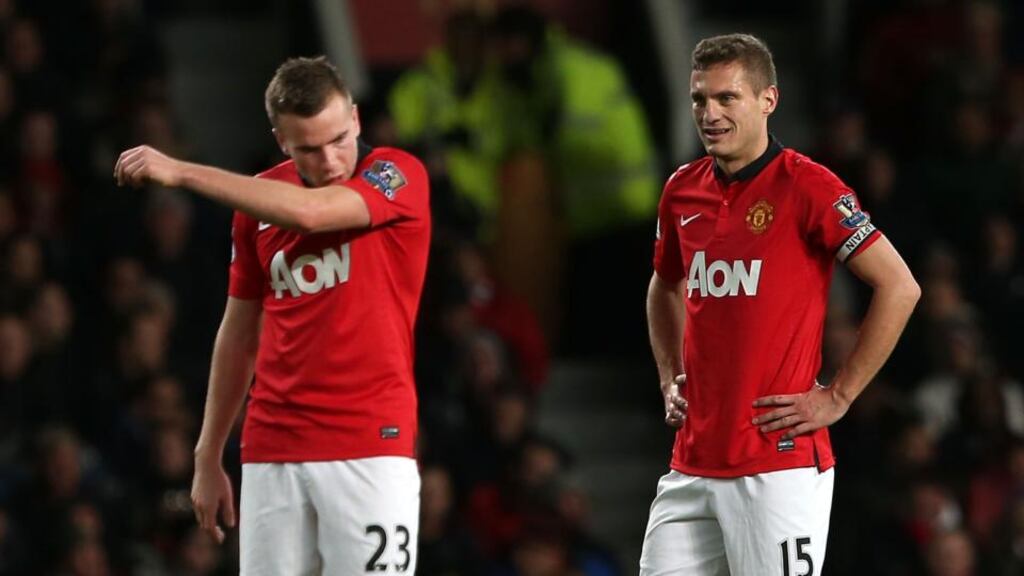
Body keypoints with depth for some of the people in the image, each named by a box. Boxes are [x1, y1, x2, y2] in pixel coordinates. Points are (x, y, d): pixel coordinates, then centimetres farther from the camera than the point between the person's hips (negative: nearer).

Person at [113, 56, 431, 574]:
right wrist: (207, 457, 19)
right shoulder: (257, 198, 11)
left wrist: (182, 173, -17)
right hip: (273, 452, 4)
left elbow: (308, 212, -23)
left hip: (370, 448, -4)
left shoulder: (399, 176, -5)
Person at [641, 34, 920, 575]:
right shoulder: (682, 190, 11)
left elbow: (899, 287, -10)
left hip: (780, 463, -6)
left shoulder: (805, 186, -9)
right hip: (691, 464, 6)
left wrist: (838, 397, -9)